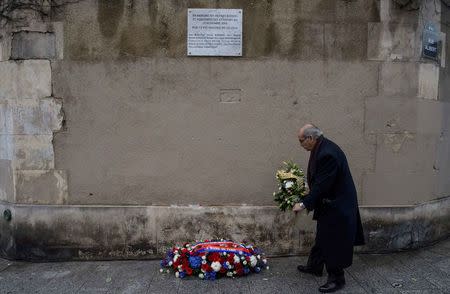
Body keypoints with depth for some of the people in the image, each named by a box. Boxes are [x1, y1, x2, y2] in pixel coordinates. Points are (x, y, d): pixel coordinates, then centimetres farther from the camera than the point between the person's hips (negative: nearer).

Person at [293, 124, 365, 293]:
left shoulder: (328, 153, -28)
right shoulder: (320, 148, 3)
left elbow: (321, 185, -27)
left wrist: (304, 204, -21)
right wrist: (307, 201, 9)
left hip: (337, 205, -10)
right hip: (328, 203, 10)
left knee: (333, 242, 2)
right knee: (322, 237, 21)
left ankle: (337, 279, 16)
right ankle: (315, 267, 37)